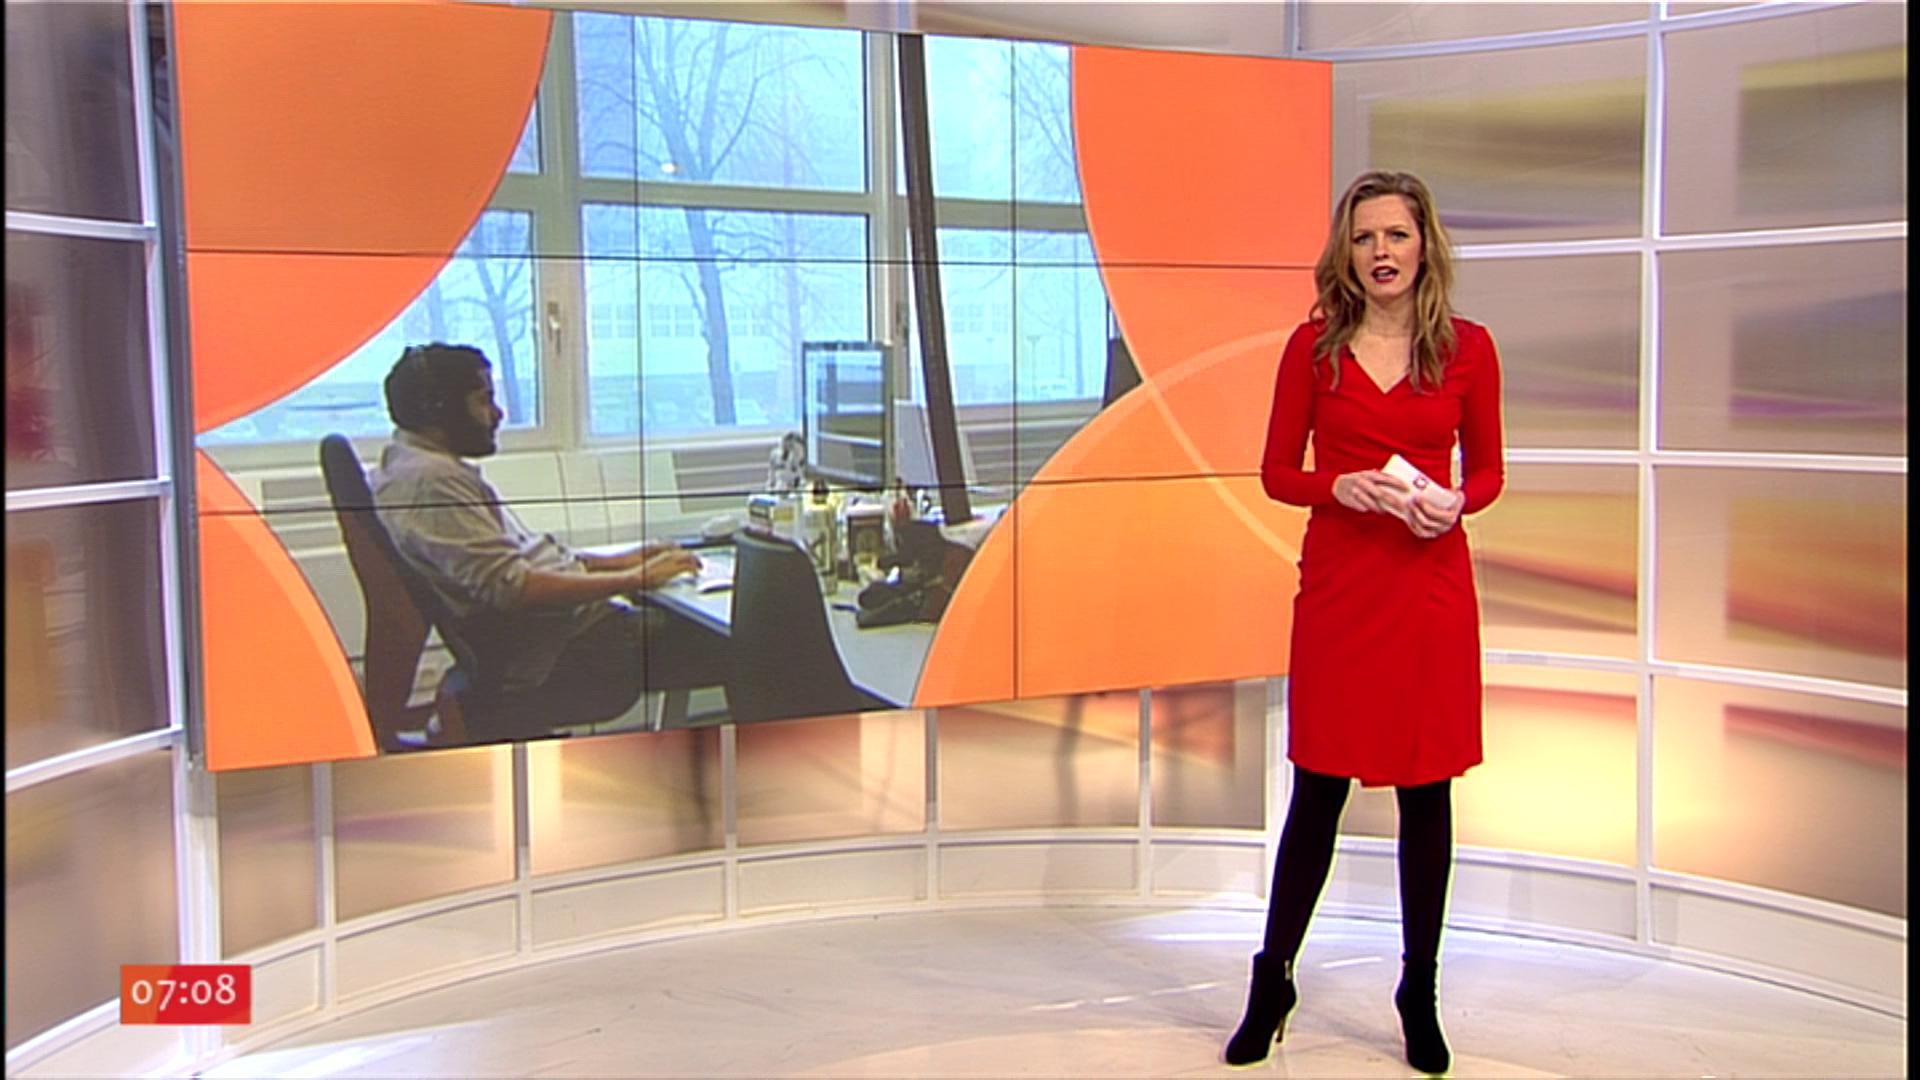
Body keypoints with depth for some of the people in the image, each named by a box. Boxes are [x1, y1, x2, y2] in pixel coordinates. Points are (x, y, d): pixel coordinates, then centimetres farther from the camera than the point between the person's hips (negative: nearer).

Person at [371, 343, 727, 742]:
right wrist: (634, 581, -17)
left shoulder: (413, 465, 17)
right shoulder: (431, 480, -18)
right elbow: (511, 588, -25)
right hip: (545, 663, -11)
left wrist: (614, 562, 14)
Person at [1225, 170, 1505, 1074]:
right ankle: (1271, 985, 20)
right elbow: (1276, 471, 4)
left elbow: (1487, 471, 9)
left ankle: (1420, 993, 22)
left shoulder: (1468, 348, 3)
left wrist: (1453, 503, -12)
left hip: (1432, 584, 1)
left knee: (1427, 788, 7)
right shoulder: (1314, 345, 1)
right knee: (1320, 786, 4)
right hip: (1338, 583, -1)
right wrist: (1343, 487, -15)